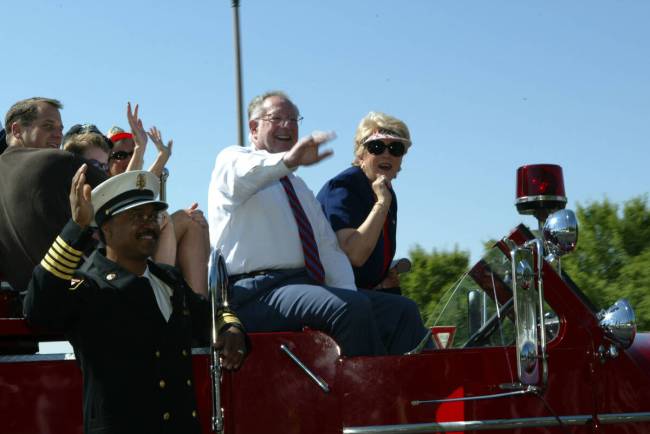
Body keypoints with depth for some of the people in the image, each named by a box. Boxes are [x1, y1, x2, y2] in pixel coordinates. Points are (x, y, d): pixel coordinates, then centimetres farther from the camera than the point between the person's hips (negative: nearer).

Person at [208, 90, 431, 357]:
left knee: (401, 310, -11)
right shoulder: (232, 159, 9)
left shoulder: (300, 189, 31)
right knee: (353, 306, -32)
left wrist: (348, 296, -1)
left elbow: (329, 248, 20)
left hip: (306, 286, 7)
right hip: (257, 293, -7)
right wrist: (288, 159, -42)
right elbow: (243, 174, -19)